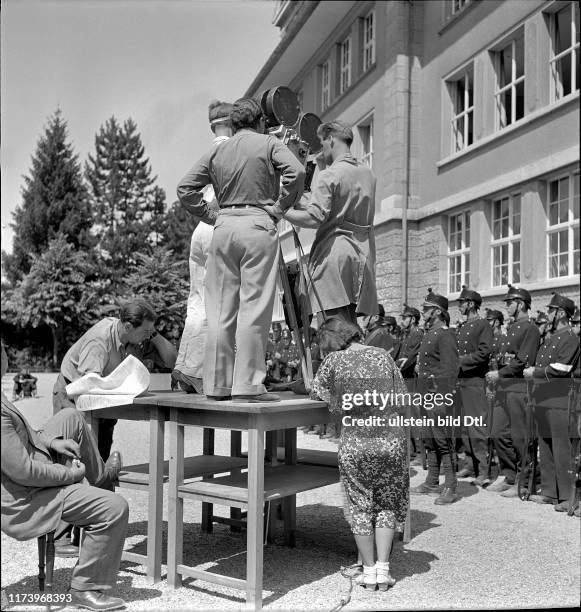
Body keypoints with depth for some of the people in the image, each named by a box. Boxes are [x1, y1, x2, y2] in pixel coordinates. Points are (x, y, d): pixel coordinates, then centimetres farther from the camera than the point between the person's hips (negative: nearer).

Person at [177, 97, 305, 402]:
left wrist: (209, 216, 12)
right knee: (254, 307, -4)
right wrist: (279, 208, -4)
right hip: (258, 224, -4)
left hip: (224, 227, 4)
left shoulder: (217, 151, 15)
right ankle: (247, 385, -6)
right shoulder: (269, 143, 5)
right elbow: (296, 171, -12)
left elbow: (185, 188, 9)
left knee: (220, 309, 6)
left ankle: (217, 384, 11)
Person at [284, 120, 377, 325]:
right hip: (363, 255, 7)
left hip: (333, 253, -7)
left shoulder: (329, 175, -7)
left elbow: (315, 218, -17)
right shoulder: (368, 174, 16)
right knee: (351, 328, 9)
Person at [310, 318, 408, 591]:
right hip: (391, 439, 2)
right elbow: (402, 401, 3)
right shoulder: (383, 356, 3)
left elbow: (316, 393, 10)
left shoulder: (334, 361, -2)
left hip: (354, 442, -1)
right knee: (388, 504, 18)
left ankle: (369, 570, 20)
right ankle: (383, 568, 16)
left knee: (360, 507, 15)